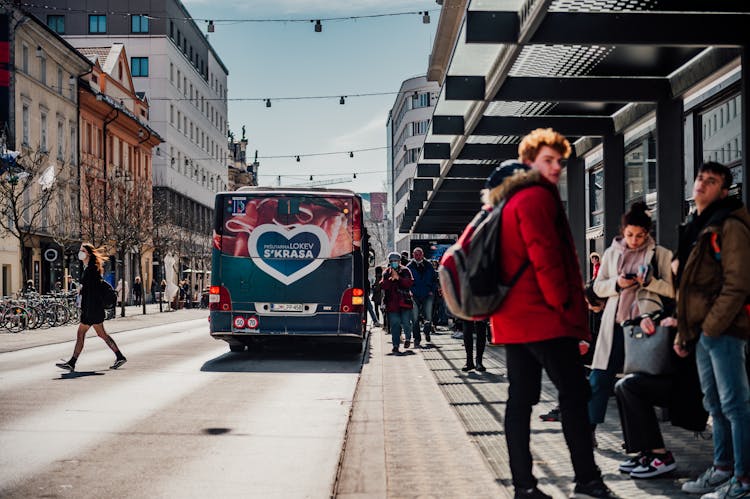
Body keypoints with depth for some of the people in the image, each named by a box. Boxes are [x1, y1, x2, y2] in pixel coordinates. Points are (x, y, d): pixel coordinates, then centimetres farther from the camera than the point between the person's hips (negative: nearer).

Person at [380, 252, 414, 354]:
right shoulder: (386, 273, 9)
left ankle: (408, 338, 25)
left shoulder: (405, 271, 5)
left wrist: (399, 278, -16)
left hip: (405, 302, -1)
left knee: (406, 323, -3)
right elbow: (382, 286, -3)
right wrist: (391, 279, -17)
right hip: (392, 302, 1)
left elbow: (410, 283, -7)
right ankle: (396, 345, 5)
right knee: (394, 324, -2)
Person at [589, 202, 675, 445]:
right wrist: (617, 283, -9)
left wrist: (649, 282, -15)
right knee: (600, 376, -1)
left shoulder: (661, 254, 3)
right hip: (615, 322, 2)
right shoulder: (612, 253, 10)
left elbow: (672, 290, 1)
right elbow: (598, 287, 10)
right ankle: (589, 428, 7)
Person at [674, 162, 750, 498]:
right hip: (701, 330, 9)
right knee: (715, 405, 15)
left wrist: (712, 327, -18)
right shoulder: (695, 227, 18)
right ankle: (722, 469, 25)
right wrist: (683, 331, 17)